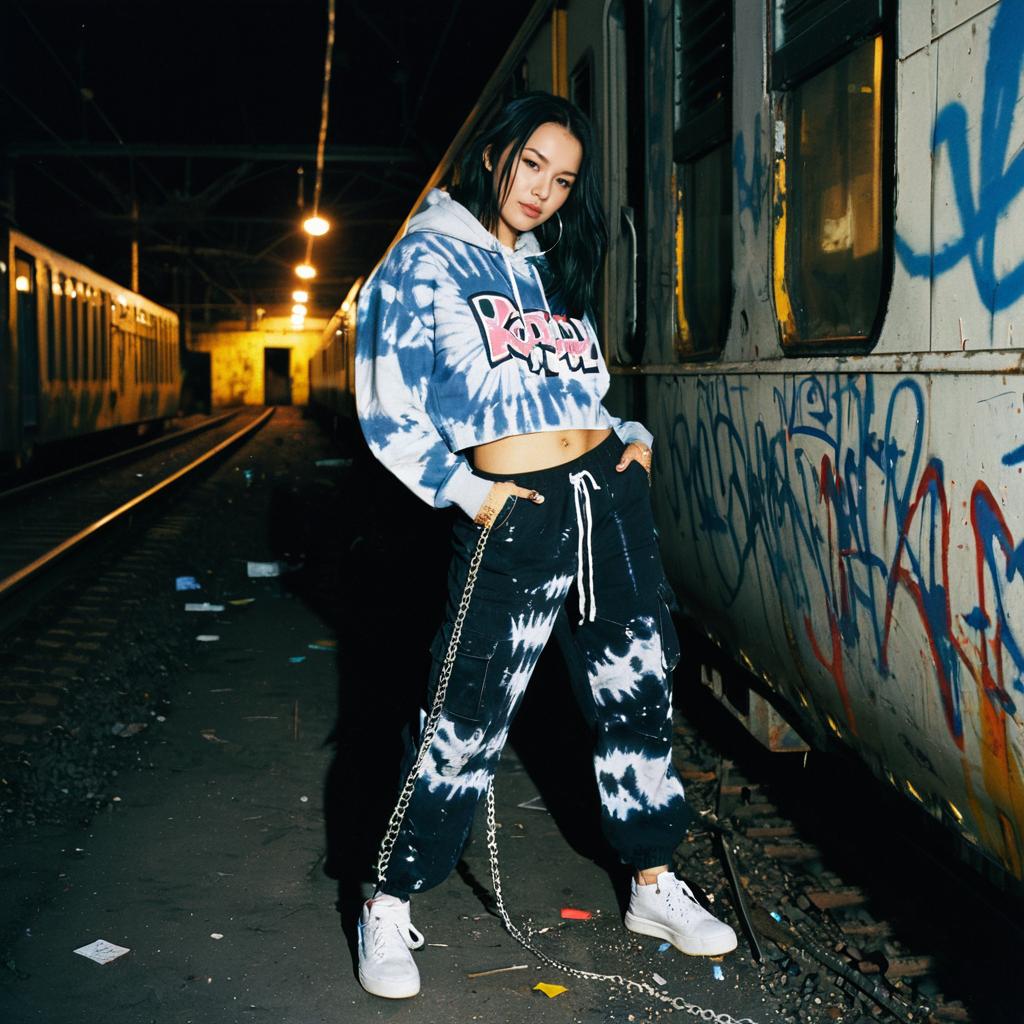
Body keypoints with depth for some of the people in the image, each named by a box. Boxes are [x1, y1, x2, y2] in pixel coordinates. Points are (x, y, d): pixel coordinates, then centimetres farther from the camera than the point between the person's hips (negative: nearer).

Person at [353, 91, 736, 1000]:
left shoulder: (554, 271, 18)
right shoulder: (426, 261, -1)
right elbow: (387, 410, -4)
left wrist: (634, 438, 9)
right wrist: (465, 490, -11)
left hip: (611, 490, 7)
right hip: (516, 512, -6)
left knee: (639, 693, 12)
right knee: (469, 723, -2)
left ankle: (655, 885, 29)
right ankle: (389, 908, 16)